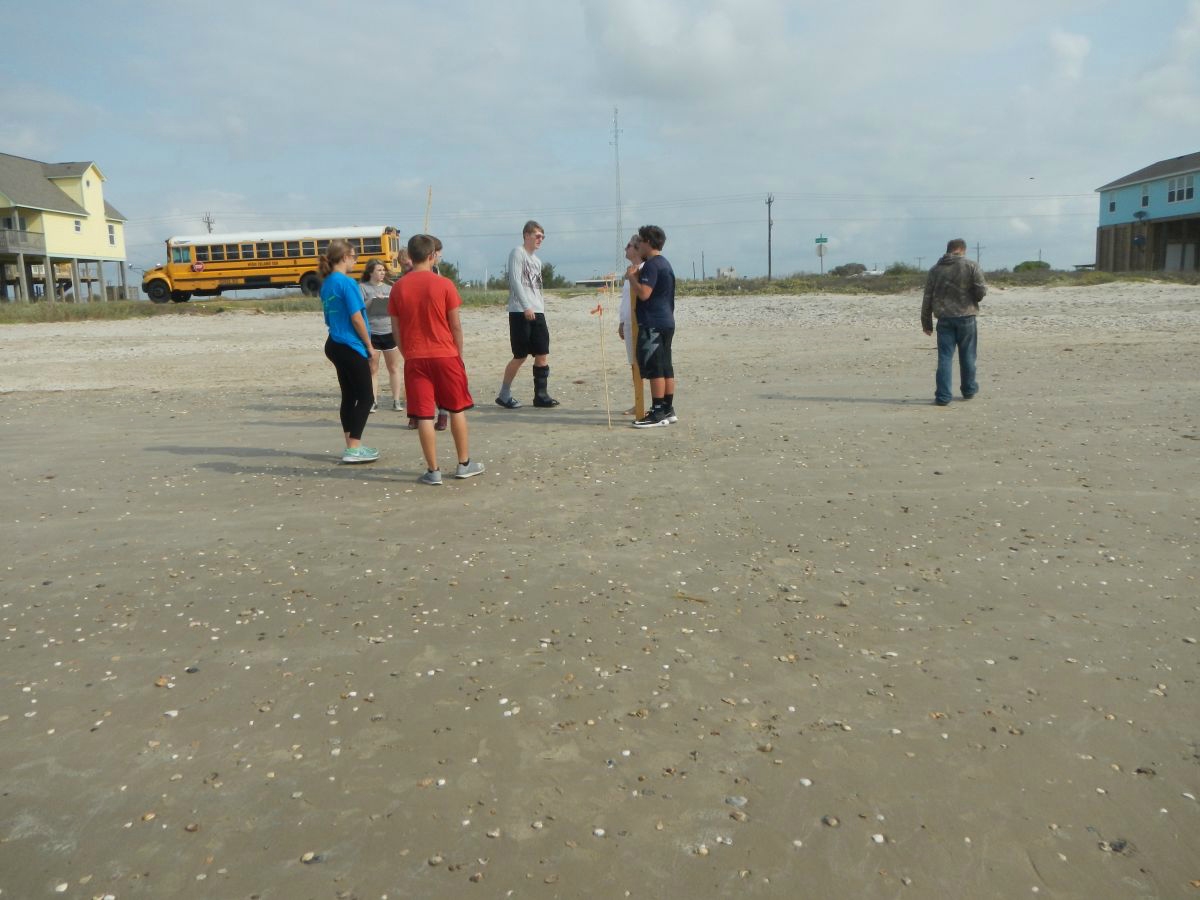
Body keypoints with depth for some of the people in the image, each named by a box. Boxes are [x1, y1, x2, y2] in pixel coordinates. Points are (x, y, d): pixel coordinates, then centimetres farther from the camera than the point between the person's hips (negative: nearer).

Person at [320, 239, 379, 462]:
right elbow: (356, 318, -17)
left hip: (335, 345, 9)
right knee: (366, 397, -1)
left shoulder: (326, 284, 11)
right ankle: (353, 449, -3)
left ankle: (352, 445, 20)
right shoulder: (347, 283, -15)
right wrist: (369, 345, -8)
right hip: (351, 347, -9)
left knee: (349, 396, 14)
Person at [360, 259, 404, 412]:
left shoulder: (389, 288, 13)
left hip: (390, 332, 3)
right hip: (371, 333, -3)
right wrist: (373, 300, -19)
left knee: (394, 367, 5)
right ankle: (373, 401, 8)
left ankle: (396, 400, 12)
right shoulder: (363, 287, 2)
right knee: (372, 369, 2)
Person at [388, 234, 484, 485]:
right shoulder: (444, 284, -6)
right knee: (457, 410, 13)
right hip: (445, 355, -1)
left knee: (424, 415, 3)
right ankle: (464, 464, 20)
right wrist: (459, 354, 7)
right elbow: (456, 326, -4)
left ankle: (433, 471, 6)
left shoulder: (398, 287, 1)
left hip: (414, 358, 1)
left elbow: (396, 329, 5)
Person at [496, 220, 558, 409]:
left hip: (537, 312, 8)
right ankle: (504, 395, 5)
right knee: (520, 356, -6)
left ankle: (541, 395, 7)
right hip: (520, 312, -8)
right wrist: (526, 306, -22)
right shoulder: (517, 253, -3)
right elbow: (515, 280, -14)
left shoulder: (537, 260, 22)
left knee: (543, 354, 2)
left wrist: (541, 309, 16)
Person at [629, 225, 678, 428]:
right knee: (666, 367, 11)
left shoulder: (652, 264, -13)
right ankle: (668, 410, 15)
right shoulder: (664, 263, 19)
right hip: (666, 322, 10)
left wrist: (632, 276, -8)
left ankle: (658, 413, -8)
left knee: (653, 368, -8)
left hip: (653, 324, -10)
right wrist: (638, 276, 16)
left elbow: (644, 293, -23)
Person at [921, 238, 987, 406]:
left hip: (944, 318, 2)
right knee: (967, 355, 12)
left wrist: (926, 322, 13)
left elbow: (927, 298, 8)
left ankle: (943, 395, -4)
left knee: (945, 357, 1)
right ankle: (969, 390, 27)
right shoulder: (971, 265, -3)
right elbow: (981, 291, -8)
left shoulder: (935, 269, 7)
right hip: (966, 317, -2)